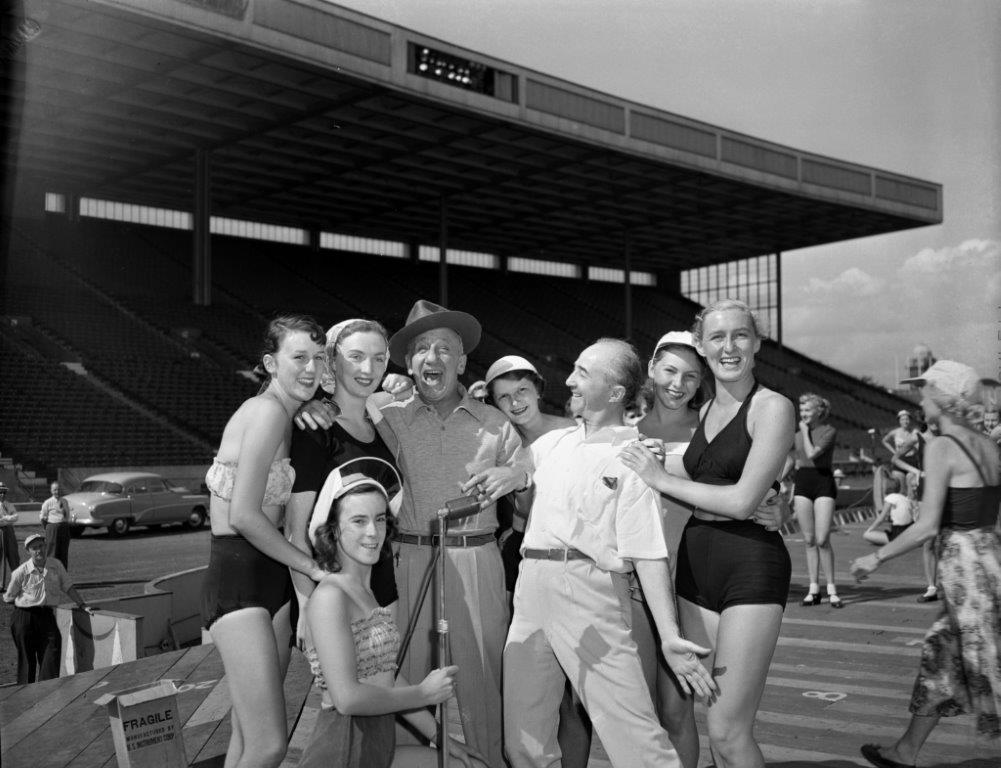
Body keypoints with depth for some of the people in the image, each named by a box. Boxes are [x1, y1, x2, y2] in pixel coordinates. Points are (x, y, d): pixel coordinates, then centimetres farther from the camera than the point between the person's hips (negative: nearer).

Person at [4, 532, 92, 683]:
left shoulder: (56, 565, 0)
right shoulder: (21, 572, -12)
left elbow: (68, 587, 7)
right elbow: (8, 598, -1)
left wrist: (82, 604, 4)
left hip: (47, 614, 3)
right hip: (24, 616, -3)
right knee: (27, 656, 4)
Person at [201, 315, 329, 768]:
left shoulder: (287, 416, 17)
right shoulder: (268, 411, -13)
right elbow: (244, 515, -19)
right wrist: (313, 566, -12)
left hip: (272, 580, 10)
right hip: (237, 581, -10)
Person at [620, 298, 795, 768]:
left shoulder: (771, 408, -6)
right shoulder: (705, 412, 16)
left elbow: (742, 500, -14)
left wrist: (663, 480, -6)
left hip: (751, 568, -7)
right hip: (696, 561, 7)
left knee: (727, 730, -8)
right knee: (714, 721, 11)